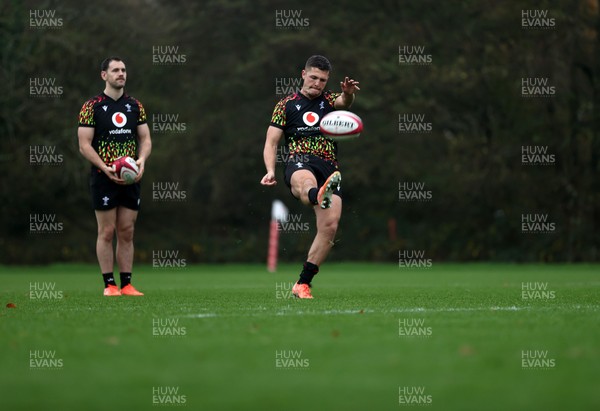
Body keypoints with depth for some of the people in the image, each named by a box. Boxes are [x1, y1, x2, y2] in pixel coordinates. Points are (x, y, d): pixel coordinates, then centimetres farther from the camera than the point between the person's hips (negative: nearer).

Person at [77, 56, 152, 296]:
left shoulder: (135, 106, 11)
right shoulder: (92, 106, -3)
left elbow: (145, 138, 14)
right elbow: (84, 144, -7)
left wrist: (142, 159, -7)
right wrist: (105, 168, -19)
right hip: (104, 178, -4)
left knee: (127, 232, 5)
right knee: (107, 232, -3)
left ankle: (126, 284, 9)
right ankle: (109, 285, 2)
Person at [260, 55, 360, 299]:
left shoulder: (329, 100, 21)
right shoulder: (286, 105, 16)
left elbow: (344, 102, -4)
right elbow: (271, 142, 12)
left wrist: (348, 93, -30)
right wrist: (270, 170, -7)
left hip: (329, 167, 3)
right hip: (299, 161, -3)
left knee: (330, 226, -14)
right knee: (306, 181, -42)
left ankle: (302, 284, -5)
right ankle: (320, 197, -83)